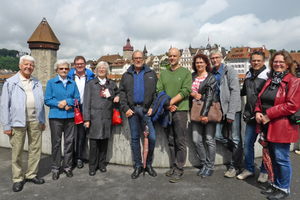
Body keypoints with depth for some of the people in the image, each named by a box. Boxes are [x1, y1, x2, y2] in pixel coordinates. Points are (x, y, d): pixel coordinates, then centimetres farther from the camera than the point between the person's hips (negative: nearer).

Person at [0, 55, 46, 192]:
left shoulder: (37, 83, 13)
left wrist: (42, 121, 12)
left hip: (35, 120, 4)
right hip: (18, 121, -3)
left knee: (35, 148, 8)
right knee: (17, 151, 4)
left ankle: (31, 174, 24)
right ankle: (18, 179, 18)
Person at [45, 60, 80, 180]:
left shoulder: (72, 83, 12)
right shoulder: (51, 83, 6)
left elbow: (77, 99, 5)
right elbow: (47, 100, -1)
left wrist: (67, 102, -11)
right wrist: (59, 104, -14)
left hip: (70, 116, 2)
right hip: (55, 116, -2)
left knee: (69, 142, 6)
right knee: (56, 143, 3)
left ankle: (68, 167, 20)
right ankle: (55, 169, 16)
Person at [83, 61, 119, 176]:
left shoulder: (112, 84, 15)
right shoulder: (91, 84, 7)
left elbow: (117, 93, 31)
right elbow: (87, 102, 1)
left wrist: (117, 97, 5)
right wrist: (86, 118, -7)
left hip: (107, 117, 2)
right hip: (94, 117, -2)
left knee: (104, 141, 7)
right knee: (94, 142, -1)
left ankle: (102, 164, 23)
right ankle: (92, 166, 13)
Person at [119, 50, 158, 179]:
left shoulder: (151, 74, 10)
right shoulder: (126, 75, 15)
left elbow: (156, 92, 4)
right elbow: (122, 92, 10)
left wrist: (153, 107, -7)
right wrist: (125, 108, -2)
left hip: (146, 109, -1)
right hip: (132, 109, 2)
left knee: (151, 137, -6)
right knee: (135, 138, 7)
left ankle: (148, 164, 15)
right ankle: (138, 166, 20)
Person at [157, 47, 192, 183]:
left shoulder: (186, 72, 3)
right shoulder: (163, 74, 16)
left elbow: (185, 91, -8)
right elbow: (159, 90, 6)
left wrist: (171, 102, -14)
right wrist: (167, 104, -9)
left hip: (180, 110, -4)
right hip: (167, 111, 4)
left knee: (180, 142, -2)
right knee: (171, 141, 10)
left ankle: (179, 170, 6)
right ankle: (174, 167, 21)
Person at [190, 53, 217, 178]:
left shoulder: (211, 78, -3)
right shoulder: (192, 76, 13)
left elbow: (209, 96, -12)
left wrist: (204, 114, -18)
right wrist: (193, 94, -6)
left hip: (208, 111, -5)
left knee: (209, 140, 2)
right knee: (196, 140, 4)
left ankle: (209, 167, 17)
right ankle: (204, 164, 23)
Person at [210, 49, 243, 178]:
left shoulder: (230, 71, -6)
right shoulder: (211, 73, 10)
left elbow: (235, 92, -12)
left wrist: (231, 113, -16)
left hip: (233, 109, -5)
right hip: (220, 110, 6)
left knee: (236, 138, 1)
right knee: (218, 136, 6)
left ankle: (234, 166, 16)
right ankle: (239, 152, 29)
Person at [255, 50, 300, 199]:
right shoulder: (270, 81, 15)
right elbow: (260, 99, 16)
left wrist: (269, 114, -19)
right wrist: (258, 112, -4)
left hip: (282, 127, -7)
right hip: (268, 127, 7)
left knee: (281, 159, 2)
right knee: (273, 158, 18)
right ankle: (276, 184, 34)